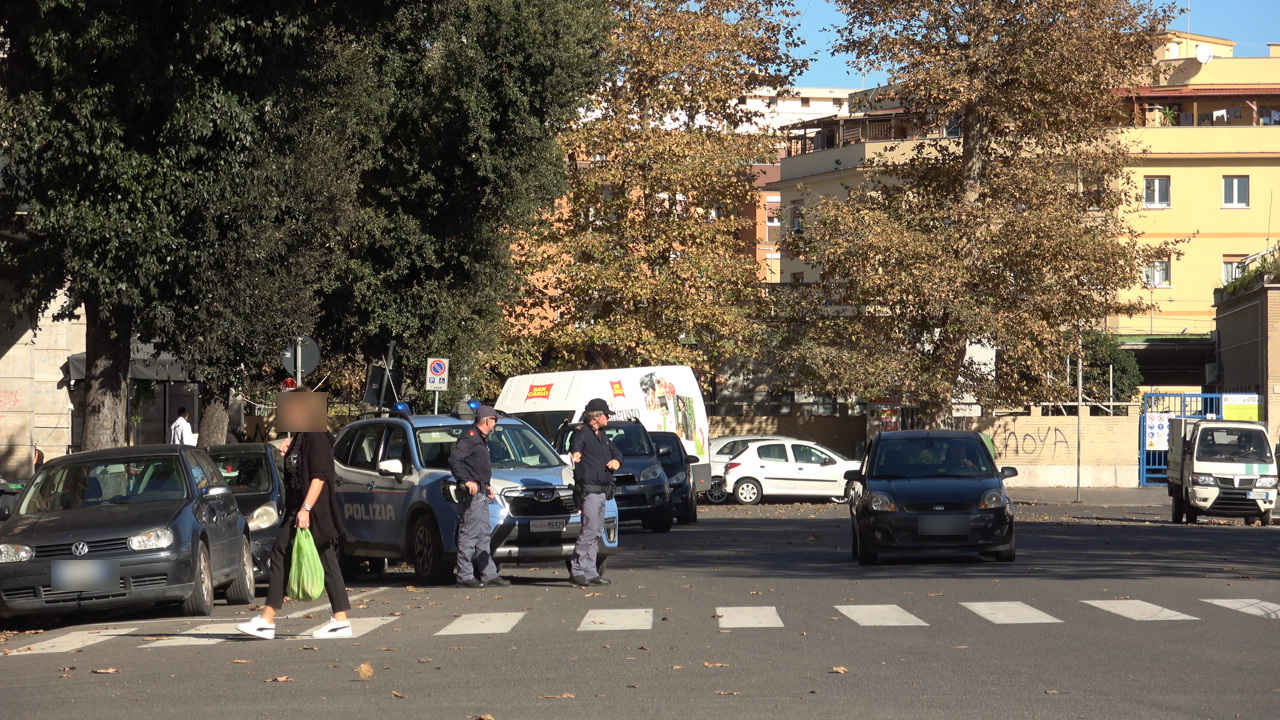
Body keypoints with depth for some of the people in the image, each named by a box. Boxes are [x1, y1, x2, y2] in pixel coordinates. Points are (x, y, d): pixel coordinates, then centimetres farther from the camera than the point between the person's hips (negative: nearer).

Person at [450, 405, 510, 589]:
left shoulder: (481, 439, 19)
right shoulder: (470, 438, -13)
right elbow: (453, 459, -23)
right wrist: (467, 481, -22)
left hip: (481, 493, 11)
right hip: (473, 492, -11)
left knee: (484, 534, 12)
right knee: (469, 535, -8)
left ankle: (489, 574, 16)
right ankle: (465, 576, -7)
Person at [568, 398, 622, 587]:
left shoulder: (603, 437, 20)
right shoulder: (582, 433, -8)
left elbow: (616, 452, 27)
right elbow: (575, 445, -30)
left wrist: (616, 460, 2)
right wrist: (575, 453, -55)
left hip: (602, 492, 9)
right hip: (589, 491, -9)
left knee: (596, 533, 10)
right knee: (589, 530, -15)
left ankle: (590, 573, 14)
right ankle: (577, 571, -13)